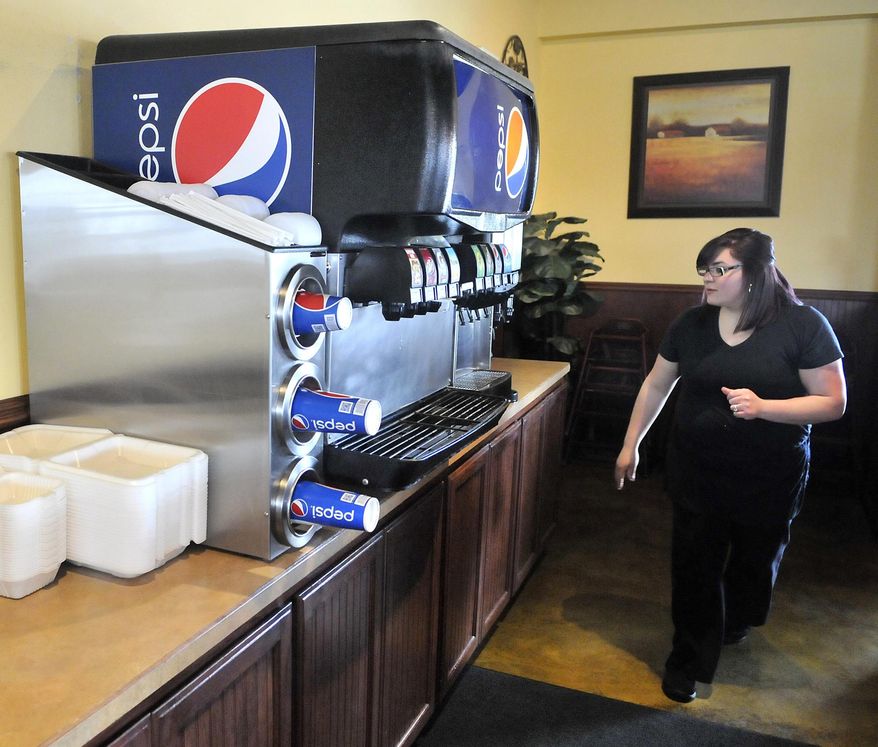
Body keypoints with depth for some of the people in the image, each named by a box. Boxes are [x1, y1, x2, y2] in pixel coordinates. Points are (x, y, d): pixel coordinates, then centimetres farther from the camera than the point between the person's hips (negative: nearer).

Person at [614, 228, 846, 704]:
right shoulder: (691, 324, -4)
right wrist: (630, 446, 8)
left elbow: (833, 403, -12)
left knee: (755, 557, 21)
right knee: (693, 565, 5)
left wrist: (763, 407, -27)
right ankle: (688, 660, 24)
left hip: (770, 478, -1)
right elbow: (656, 386, 6)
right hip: (696, 472, 1)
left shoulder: (803, 325, -14)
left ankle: (736, 621, 53)